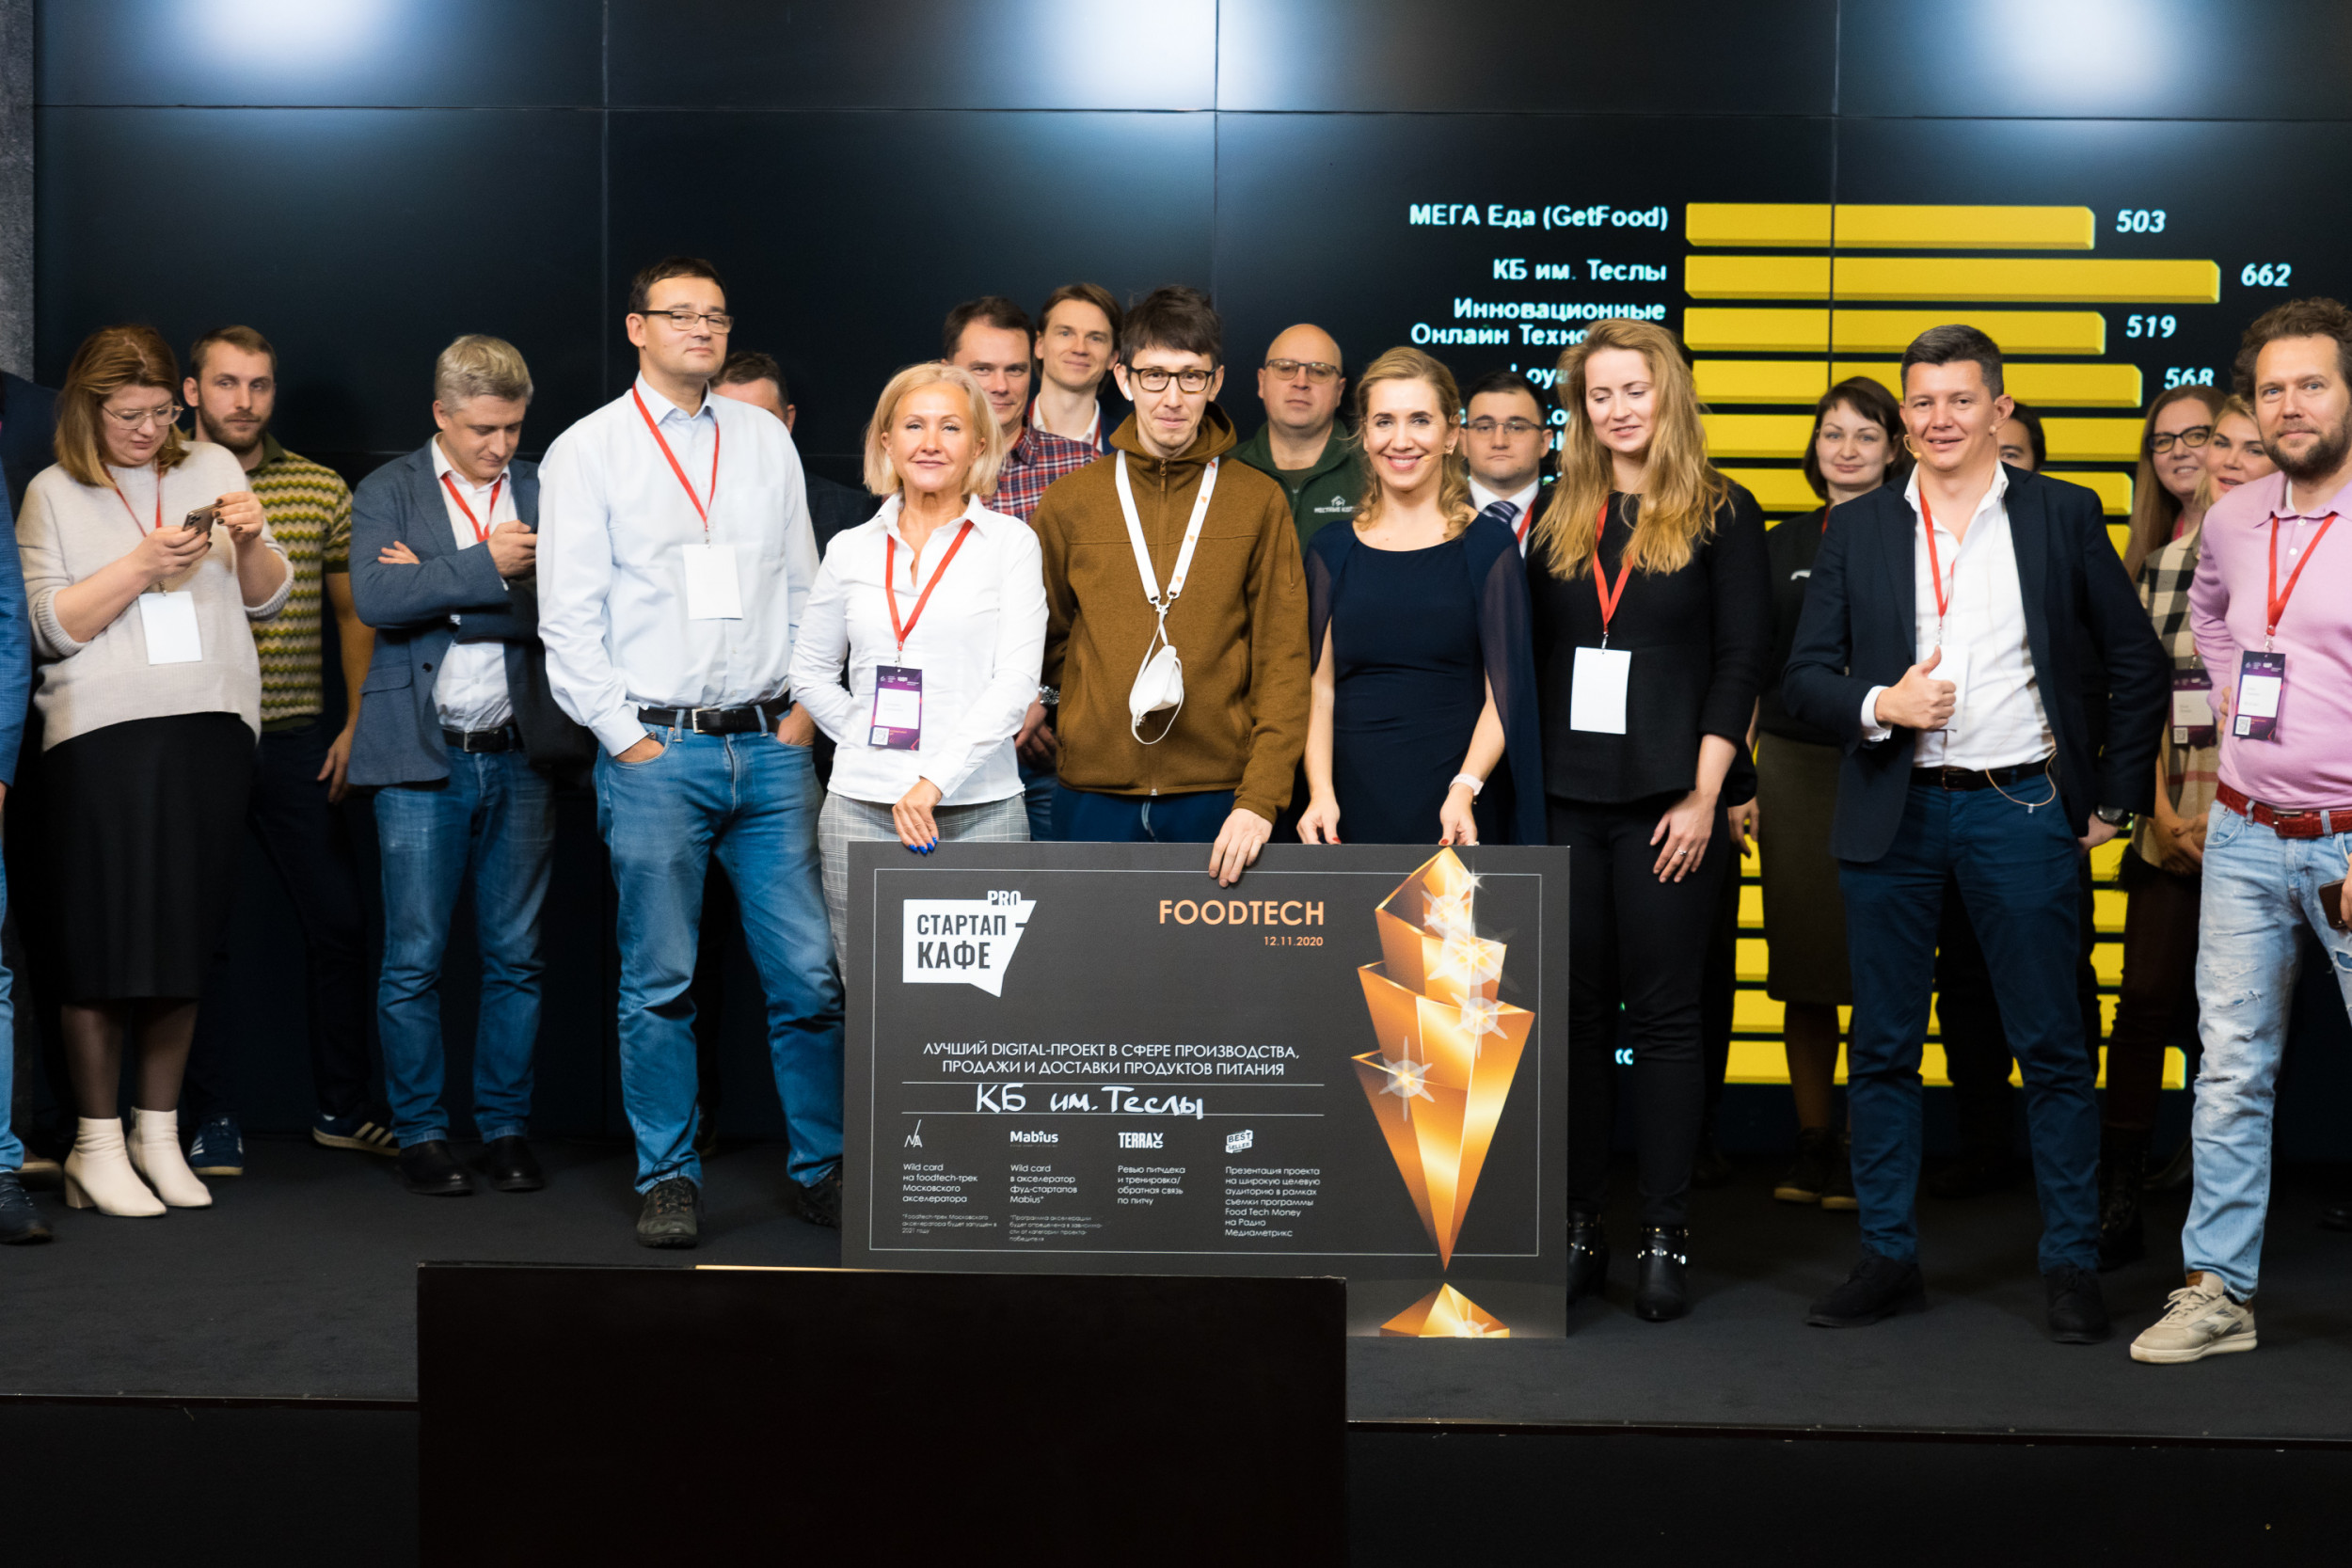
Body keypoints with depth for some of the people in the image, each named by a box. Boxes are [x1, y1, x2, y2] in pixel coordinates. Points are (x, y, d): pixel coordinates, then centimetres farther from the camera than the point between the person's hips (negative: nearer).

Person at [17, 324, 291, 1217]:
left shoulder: (213, 467, 15)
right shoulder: (54, 494, 7)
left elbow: (269, 601, 15)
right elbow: (50, 627, -2)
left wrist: (250, 543, -4)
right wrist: (143, 564, -12)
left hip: (212, 725, 3)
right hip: (103, 734, -3)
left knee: (185, 936, 5)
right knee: (107, 939, -4)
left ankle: (158, 1134, 15)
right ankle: (97, 1148, 6)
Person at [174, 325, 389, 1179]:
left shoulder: (323, 490, 7)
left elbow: (355, 613, 12)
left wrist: (357, 723, 4)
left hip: (297, 744, 2)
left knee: (339, 920, 3)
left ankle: (343, 1107, 18)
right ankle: (214, 1122, 12)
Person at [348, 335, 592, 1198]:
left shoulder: (546, 492, 8)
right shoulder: (388, 491, 5)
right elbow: (378, 598, -12)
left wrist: (438, 589, -9)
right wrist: (485, 567, -14)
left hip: (521, 755, 2)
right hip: (423, 757, -1)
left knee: (516, 957, 7)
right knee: (412, 959, 2)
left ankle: (506, 1127, 17)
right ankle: (420, 1133, 13)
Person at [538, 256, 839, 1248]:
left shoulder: (766, 440, 13)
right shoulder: (587, 451, 2)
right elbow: (567, 620, -2)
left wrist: (804, 710, 5)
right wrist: (629, 742, -7)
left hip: (770, 747, 3)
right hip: (655, 749, -3)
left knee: (809, 971, 1)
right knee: (659, 982, 1)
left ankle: (823, 1168, 13)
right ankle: (669, 1179, 13)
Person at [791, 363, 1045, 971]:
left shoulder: (1010, 542, 1)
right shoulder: (852, 550, 9)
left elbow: (1016, 679, -8)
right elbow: (810, 670, 21)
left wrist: (935, 780, -16)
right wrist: (866, 738, 6)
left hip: (980, 809, -2)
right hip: (863, 807, 2)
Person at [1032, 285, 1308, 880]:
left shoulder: (1260, 503, 2)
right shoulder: (1068, 504, 6)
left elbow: (1284, 663, -2)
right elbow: (1044, 647, 15)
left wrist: (1260, 799, -10)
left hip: (1221, 795, -1)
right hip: (1095, 795, 1)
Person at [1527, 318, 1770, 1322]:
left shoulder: (1721, 513, 2)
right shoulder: (1558, 518, 13)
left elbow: (1740, 662, -3)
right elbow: (1532, 660, 12)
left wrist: (1704, 797, -11)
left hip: (1665, 802, -3)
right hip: (1564, 797, 4)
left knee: (1663, 1014, 1)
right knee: (1574, 1012, 6)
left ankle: (1664, 1236, 7)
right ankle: (1578, 1226, 14)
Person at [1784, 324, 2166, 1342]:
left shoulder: (2063, 516, 4)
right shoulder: (1856, 531, 8)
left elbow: (2139, 666, 8)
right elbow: (1803, 677, 6)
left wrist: (2114, 801, 4)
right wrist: (1878, 706, -13)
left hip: (2022, 810, -2)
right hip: (1892, 815, 2)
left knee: (2052, 1048, 1)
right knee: (1882, 1049, 6)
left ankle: (2071, 1266, 12)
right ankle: (1888, 1258, 16)